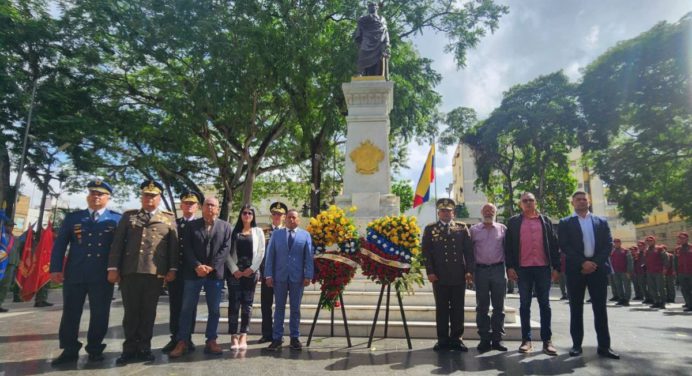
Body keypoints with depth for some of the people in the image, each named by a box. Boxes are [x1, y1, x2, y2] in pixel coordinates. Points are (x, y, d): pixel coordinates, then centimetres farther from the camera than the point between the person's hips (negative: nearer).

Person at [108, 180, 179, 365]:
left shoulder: (169, 218, 11)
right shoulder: (128, 216, 13)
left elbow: (174, 246, 6)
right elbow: (117, 243, 7)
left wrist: (172, 269, -2)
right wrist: (113, 267, -1)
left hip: (155, 272, -1)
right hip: (130, 271, 1)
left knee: (148, 312, 6)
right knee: (131, 311, 7)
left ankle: (144, 348, 18)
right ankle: (130, 349, 19)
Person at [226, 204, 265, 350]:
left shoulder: (258, 232, 10)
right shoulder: (234, 231, 8)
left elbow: (261, 252, 3)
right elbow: (228, 252, 2)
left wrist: (252, 269, -8)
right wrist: (234, 269, -8)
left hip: (251, 271, 0)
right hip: (234, 271, 0)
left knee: (247, 304, 1)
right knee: (234, 303, -3)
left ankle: (243, 336, 4)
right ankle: (234, 337, 1)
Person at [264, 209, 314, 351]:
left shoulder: (305, 235, 5)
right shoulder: (276, 234, 7)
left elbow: (309, 257, 0)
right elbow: (270, 255, 3)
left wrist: (308, 275, -7)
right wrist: (269, 275, -4)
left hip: (297, 277, 0)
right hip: (279, 276, 1)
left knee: (295, 308, 9)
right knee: (279, 308, 7)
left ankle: (295, 338, 19)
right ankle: (277, 338, 14)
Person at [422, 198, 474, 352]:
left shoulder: (462, 228, 10)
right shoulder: (430, 229, 7)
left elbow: (469, 250, 6)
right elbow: (426, 252, 3)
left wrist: (469, 270, -3)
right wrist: (430, 272, -6)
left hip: (459, 276, 1)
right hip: (439, 276, -1)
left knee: (458, 309, 6)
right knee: (441, 309, 5)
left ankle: (456, 339, 17)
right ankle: (443, 340, 14)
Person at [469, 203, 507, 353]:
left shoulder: (502, 229, 8)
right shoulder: (474, 230, 6)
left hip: (498, 269, 1)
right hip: (481, 270, 0)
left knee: (499, 306, 5)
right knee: (482, 307, 4)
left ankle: (497, 338, 14)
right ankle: (485, 339, 12)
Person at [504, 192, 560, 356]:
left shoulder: (545, 220, 11)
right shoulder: (513, 222, 6)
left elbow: (554, 244, 8)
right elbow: (508, 246, 2)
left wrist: (556, 267, 1)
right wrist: (510, 267, -6)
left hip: (543, 268, 1)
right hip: (523, 269, -1)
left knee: (545, 304, 5)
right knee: (525, 305, 4)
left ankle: (547, 340, 12)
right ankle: (526, 340, 10)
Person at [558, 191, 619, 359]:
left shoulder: (601, 222, 13)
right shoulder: (565, 223, 5)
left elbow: (609, 244, 4)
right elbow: (564, 246, -4)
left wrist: (595, 263, -9)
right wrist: (583, 262, -14)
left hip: (598, 268, 2)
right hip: (576, 269, -1)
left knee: (600, 308, 4)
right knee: (576, 309, 4)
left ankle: (604, 346, 11)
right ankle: (577, 344, 11)